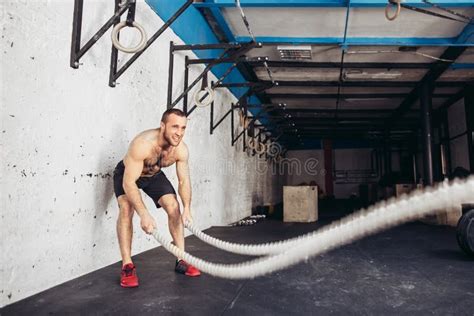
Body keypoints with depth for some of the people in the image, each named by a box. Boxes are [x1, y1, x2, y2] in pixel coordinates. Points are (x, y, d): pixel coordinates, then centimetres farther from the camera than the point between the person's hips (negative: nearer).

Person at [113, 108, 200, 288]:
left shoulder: (181, 150, -26)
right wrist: (144, 214, -51)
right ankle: (127, 266, -18)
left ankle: (181, 260, 3)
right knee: (126, 208, -28)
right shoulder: (143, 144, -42)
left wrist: (187, 209, -28)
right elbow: (129, 183, -43)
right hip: (126, 173, -4)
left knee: (174, 208, -8)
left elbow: (184, 181, -15)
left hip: (154, 175, 4)